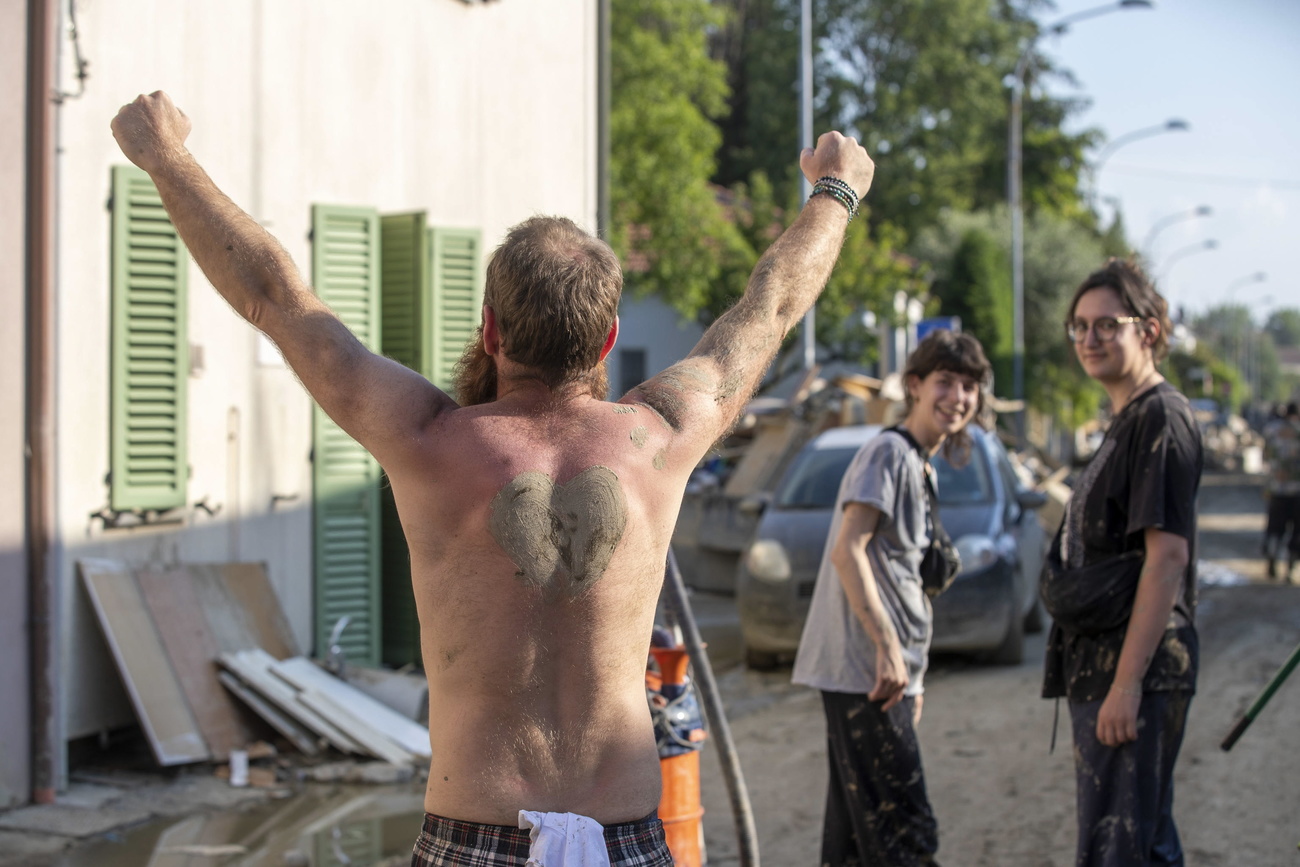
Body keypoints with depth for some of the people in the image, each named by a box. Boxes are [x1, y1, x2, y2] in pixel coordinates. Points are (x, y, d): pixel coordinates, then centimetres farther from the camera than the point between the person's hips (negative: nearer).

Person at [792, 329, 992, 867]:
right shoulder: (888, 453, -9)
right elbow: (847, 550, -20)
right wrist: (887, 647, -24)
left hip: (881, 672, 10)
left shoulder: (919, 466, 21)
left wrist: (910, 673, 21)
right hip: (862, 670, -10)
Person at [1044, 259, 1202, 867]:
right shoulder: (1126, 423, 19)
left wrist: (1127, 682, -24)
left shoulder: (1161, 417, -12)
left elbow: (1167, 554, -20)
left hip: (1137, 675, -10)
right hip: (1103, 669, 10)